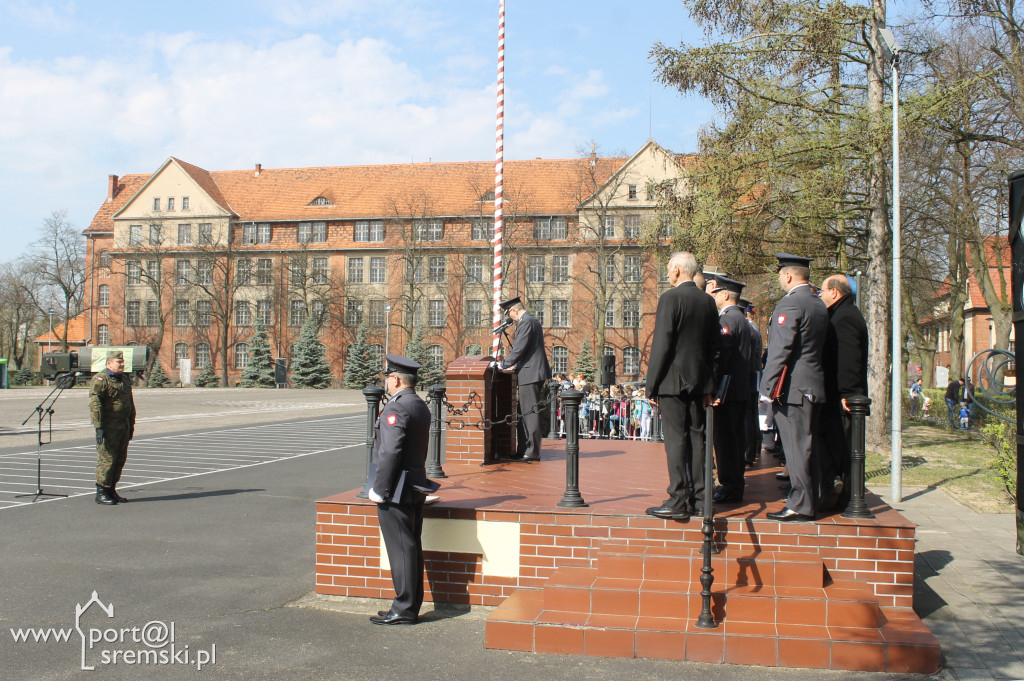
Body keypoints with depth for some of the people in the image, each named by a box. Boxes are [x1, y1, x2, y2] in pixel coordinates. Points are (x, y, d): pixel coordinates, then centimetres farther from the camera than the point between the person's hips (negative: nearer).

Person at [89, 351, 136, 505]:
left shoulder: (125, 379, 17)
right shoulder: (100, 380, -10)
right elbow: (94, 404, -17)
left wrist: (131, 425, 22)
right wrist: (98, 427, -22)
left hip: (123, 427, 8)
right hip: (109, 427, -8)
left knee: (120, 460, 11)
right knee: (106, 459, -6)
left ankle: (111, 490, 20)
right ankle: (101, 493, 1)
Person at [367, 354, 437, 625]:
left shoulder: (396, 408, -18)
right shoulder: (421, 406, 11)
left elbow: (390, 452, -24)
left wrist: (378, 489, -17)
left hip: (396, 491, -9)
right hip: (416, 488, 9)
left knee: (401, 549, -3)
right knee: (412, 547, 13)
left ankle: (404, 609, 4)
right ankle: (412, 605, 21)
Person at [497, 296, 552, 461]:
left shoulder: (526, 322, -13)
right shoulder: (531, 320, 20)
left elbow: (519, 349, -19)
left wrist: (503, 365, -10)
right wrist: (515, 366, 20)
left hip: (530, 374, -11)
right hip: (531, 373, 11)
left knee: (530, 413, -7)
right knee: (524, 413, 13)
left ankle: (533, 452, -5)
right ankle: (523, 450, 17)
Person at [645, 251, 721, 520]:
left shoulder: (670, 298, -10)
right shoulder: (708, 301, 10)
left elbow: (661, 345, -13)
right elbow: (714, 347, 13)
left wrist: (651, 385, -9)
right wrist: (709, 386, 18)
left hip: (673, 380, -7)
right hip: (699, 380, 7)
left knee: (676, 439, -4)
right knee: (696, 437, 11)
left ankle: (679, 501, -4)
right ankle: (698, 497, 16)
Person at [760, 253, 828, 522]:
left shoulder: (790, 303, -14)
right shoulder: (819, 304, 15)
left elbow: (781, 349, -19)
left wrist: (768, 387, -16)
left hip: (793, 388, -9)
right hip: (813, 387, 9)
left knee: (796, 447, -5)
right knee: (806, 446, 14)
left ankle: (800, 505, -1)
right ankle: (809, 502, 21)